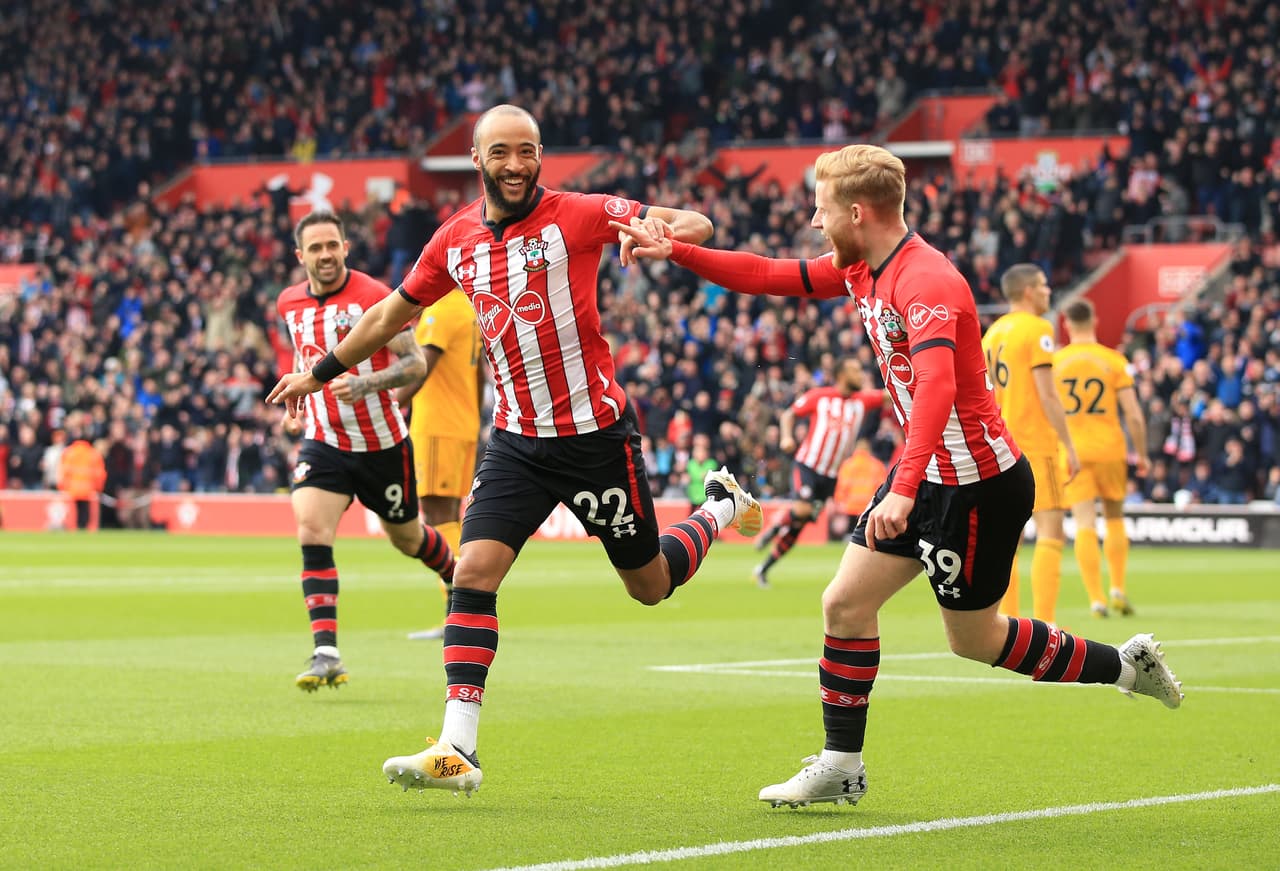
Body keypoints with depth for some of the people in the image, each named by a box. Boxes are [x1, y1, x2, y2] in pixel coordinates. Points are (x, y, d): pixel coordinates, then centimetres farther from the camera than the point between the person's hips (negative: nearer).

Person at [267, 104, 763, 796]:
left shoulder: (577, 215, -10)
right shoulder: (455, 240, 4)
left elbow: (697, 226, -14)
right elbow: (392, 313, 21)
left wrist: (659, 229, -37)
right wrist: (320, 371, 27)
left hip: (596, 433, -3)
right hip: (516, 440, 3)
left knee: (650, 586, 9)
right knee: (473, 572, -14)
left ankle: (720, 507, 41)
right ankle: (457, 752, -15)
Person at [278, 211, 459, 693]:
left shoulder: (374, 296, -15)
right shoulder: (290, 304, 2)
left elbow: (416, 362, -18)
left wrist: (366, 383, -32)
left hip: (382, 444, -3)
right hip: (324, 442, 3)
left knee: (407, 538, 15)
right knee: (311, 531, -20)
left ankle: (460, 577, 51)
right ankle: (326, 654, -25)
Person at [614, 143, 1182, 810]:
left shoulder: (927, 282, -26)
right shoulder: (862, 270, 3)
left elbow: (937, 388, -40)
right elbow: (767, 277, 13)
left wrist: (903, 491, -50)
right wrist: (672, 251, 5)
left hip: (977, 483, -9)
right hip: (927, 473, 9)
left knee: (973, 638, 7)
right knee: (845, 603, 4)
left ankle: (1123, 665, 24)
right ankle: (840, 765, 14)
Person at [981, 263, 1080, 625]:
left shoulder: (993, 332, 13)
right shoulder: (1037, 329, -10)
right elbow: (1047, 395, -15)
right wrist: (1069, 446, -12)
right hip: (1035, 443, -8)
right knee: (1050, 533, -8)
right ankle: (1044, 626, -16)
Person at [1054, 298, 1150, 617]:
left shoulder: (1054, 362, 1)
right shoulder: (1114, 360, -2)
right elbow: (1134, 415, -5)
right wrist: (1142, 454, 7)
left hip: (1072, 452, 0)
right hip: (1109, 448, 0)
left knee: (1085, 524, -3)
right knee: (1115, 518, 18)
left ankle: (1096, 598, -10)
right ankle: (1118, 588, 12)